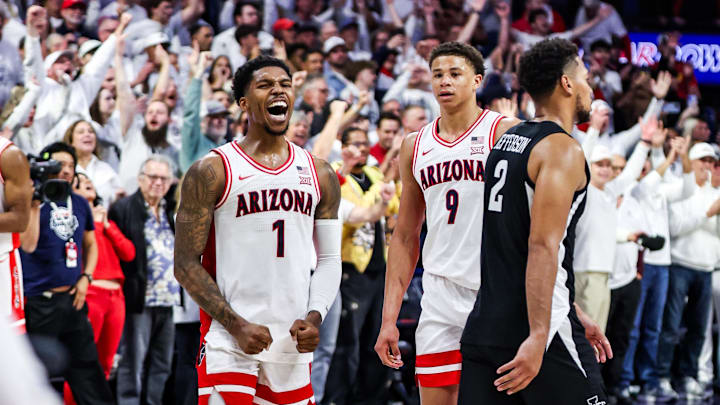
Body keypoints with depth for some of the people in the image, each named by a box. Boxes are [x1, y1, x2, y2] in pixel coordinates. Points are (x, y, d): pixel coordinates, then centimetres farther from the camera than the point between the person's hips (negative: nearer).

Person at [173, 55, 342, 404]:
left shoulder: (320, 175, 11)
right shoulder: (212, 172, -2)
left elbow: (330, 259, 14)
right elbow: (186, 264, -5)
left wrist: (314, 317, -5)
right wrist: (237, 326, -14)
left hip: (293, 345, 5)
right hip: (228, 344, -4)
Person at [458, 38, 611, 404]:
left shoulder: (505, 142, 17)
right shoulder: (563, 150, -10)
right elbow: (543, 246, -20)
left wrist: (572, 314, 29)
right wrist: (539, 336, -26)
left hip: (485, 327, 8)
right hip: (538, 329, -8)